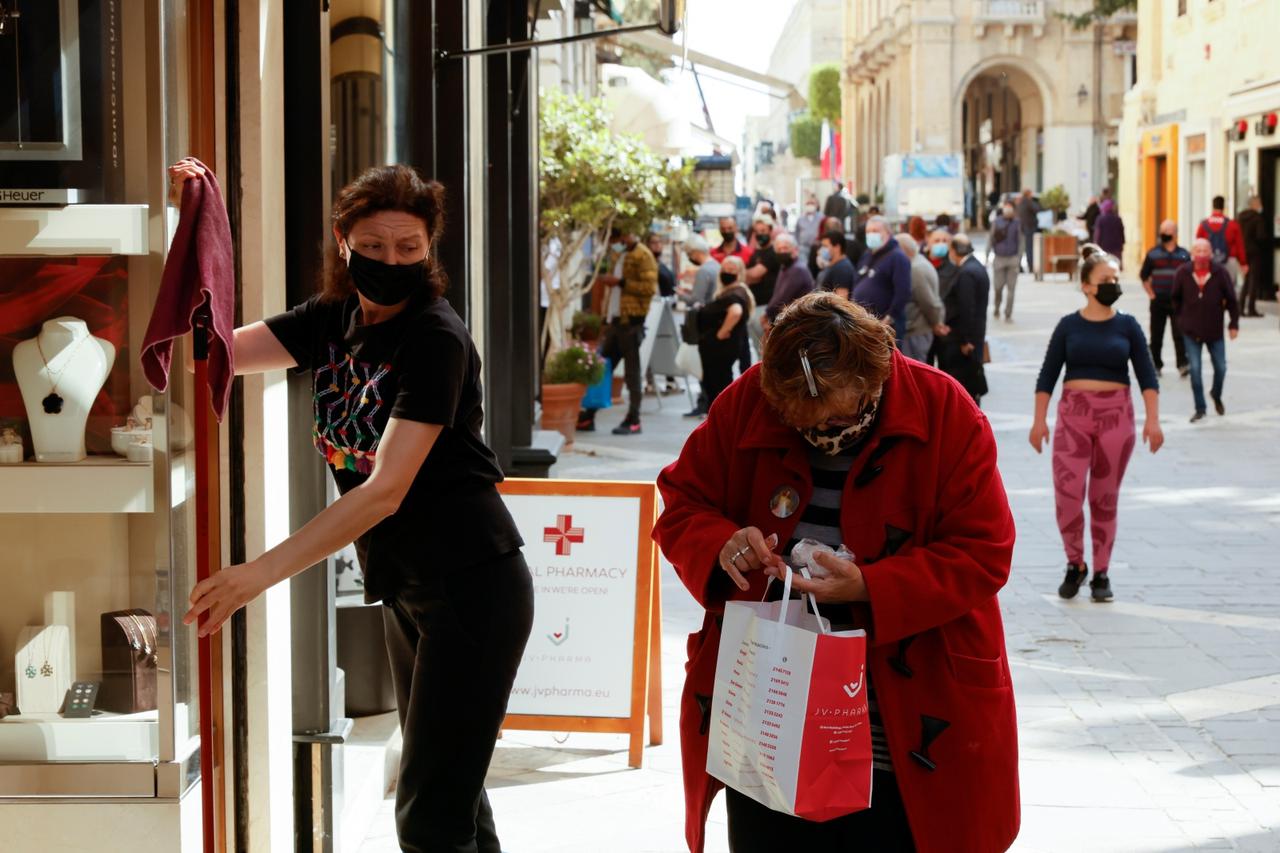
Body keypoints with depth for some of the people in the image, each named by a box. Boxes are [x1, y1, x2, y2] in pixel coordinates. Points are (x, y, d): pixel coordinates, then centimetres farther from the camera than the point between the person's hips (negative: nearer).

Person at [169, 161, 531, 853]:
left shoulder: (436, 339, -19)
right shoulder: (332, 320, 5)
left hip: (472, 586, -8)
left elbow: (385, 490, -26)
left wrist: (263, 573, -33)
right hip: (405, 587, 8)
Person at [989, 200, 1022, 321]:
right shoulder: (996, 222, -1)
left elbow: (1020, 241, 5)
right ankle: (996, 308, 29)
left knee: (1011, 288, -1)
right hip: (999, 258, 0)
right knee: (998, 287, 5)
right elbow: (992, 239, 1)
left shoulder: (1016, 223, 1)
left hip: (1013, 258, 0)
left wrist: (1019, 258, 0)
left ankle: (1008, 313, 4)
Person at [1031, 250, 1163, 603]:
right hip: (1073, 414, -1)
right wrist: (1039, 419, -2)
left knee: (1105, 499, 6)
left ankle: (1101, 573, 17)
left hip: (1116, 415, 1)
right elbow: (1047, 376, 5)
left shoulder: (1127, 326, 5)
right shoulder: (1069, 326, 3)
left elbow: (1146, 375, 3)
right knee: (1068, 492, -12)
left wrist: (1152, 419, -7)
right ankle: (1075, 564, 9)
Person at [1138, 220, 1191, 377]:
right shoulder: (1153, 254, 2)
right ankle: (1156, 364, 19)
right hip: (1158, 302, 1)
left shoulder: (1184, 255, 3)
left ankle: (1182, 364, -10)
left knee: (1179, 334, -9)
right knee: (1156, 335, 7)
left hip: (1177, 301, -1)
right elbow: (1144, 276, 8)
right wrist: (1150, 294, 1)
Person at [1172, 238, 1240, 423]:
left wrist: (1234, 324, -1)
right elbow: (1176, 297, 8)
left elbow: (1231, 300, -2)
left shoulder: (1221, 273, -9)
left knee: (1220, 367, 9)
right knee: (1195, 369, -4)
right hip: (1191, 331, 0)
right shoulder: (1183, 273, -7)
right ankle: (1200, 408, 6)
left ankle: (1216, 395, 39)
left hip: (1215, 330, 0)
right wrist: (1182, 317, 7)